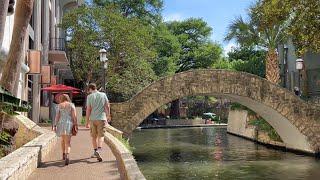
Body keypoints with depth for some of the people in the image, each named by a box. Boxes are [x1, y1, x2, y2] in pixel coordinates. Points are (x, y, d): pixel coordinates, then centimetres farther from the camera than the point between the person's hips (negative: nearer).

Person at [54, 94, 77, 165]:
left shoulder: (59, 106, 6)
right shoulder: (71, 105, 2)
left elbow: (57, 116, 0)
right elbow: (74, 115, -6)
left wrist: (55, 125, 2)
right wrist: (75, 125, -3)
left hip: (61, 124, 2)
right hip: (69, 124, -2)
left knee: (63, 139, 25)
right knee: (68, 142, -6)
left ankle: (63, 154, 34)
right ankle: (67, 156, -27)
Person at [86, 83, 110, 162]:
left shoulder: (89, 96, -2)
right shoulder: (103, 95, 3)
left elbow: (88, 110, -5)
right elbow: (107, 107, 2)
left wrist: (87, 122, 0)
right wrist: (108, 117, 13)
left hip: (93, 119, 0)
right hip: (102, 118, 0)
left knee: (94, 136, 13)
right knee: (100, 136, 0)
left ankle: (95, 152, 21)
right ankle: (98, 150, -20)